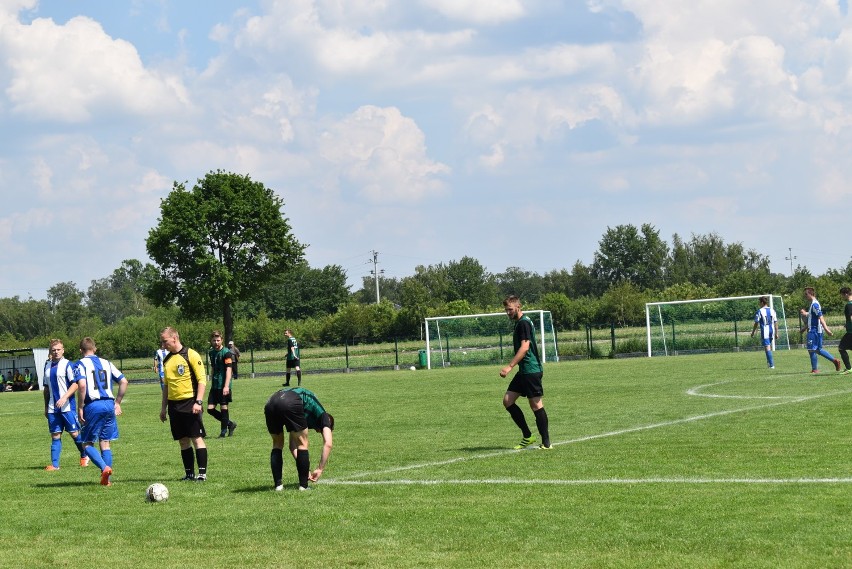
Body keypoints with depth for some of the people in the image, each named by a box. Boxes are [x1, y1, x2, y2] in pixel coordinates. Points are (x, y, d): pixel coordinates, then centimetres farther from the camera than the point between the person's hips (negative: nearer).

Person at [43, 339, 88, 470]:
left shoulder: (67, 365, -6)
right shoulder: (48, 365, 12)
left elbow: (75, 385, -12)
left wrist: (64, 398, -22)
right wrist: (46, 407, 20)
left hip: (67, 406, -5)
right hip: (52, 408, 5)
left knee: (74, 433, 1)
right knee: (55, 436, 3)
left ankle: (84, 456, 22)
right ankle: (54, 464, 3)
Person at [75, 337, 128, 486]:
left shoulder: (81, 364, -1)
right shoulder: (106, 363, 15)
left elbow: (81, 385, -17)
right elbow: (124, 381, 11)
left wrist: (80, 408, -10)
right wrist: (117, 403, 18)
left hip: (93, 405, -5)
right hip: (109, 405, 5)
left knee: (87, 443, 5)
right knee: (105, 443, 13)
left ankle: (105, 467, -18)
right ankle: (107, 478, 8)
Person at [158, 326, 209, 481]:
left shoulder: (191, 355, -7)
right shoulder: (167, 360, 14)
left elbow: (202, 379, -10)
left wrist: (198, 402, -17)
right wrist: (163, 407, 18)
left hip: (189, 403, -7)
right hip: (174, 405, 7)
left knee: (196, 438, -6)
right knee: (183, 441, 7)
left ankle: (202, 473, -5)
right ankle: (189, 473, 12)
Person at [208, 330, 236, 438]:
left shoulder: (226, 352, -10)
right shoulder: (212, 352, 12)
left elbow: (228, 370, -16)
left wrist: (226, 386, -24)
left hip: (223, 386, -7)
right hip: (215, 385, 7)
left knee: (224, 407, -1)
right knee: (210, 409, 2)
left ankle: (224, 431, 11)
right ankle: (230, 424, 18)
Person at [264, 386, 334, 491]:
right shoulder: (323, 416, 27)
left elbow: (293, 446, 42)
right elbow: (328, 444, 12)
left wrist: (304, 469, 38)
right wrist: (320, 469, 17)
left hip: (270, 404, 6)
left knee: (277, 444, 25)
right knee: (302, 444, 14)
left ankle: (278, 485, 19)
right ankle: (303, 486, 14)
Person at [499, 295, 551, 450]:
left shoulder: (523, 323, -13)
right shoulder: (519, 323, 17)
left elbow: (524, 347, -22)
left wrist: (510, 366, -25)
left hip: (531, 370, -10)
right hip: (524, 371, 10)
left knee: (536, 405, -7)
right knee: (507, 401, 7)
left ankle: (546, 443, -2)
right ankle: (527, 436, 11)